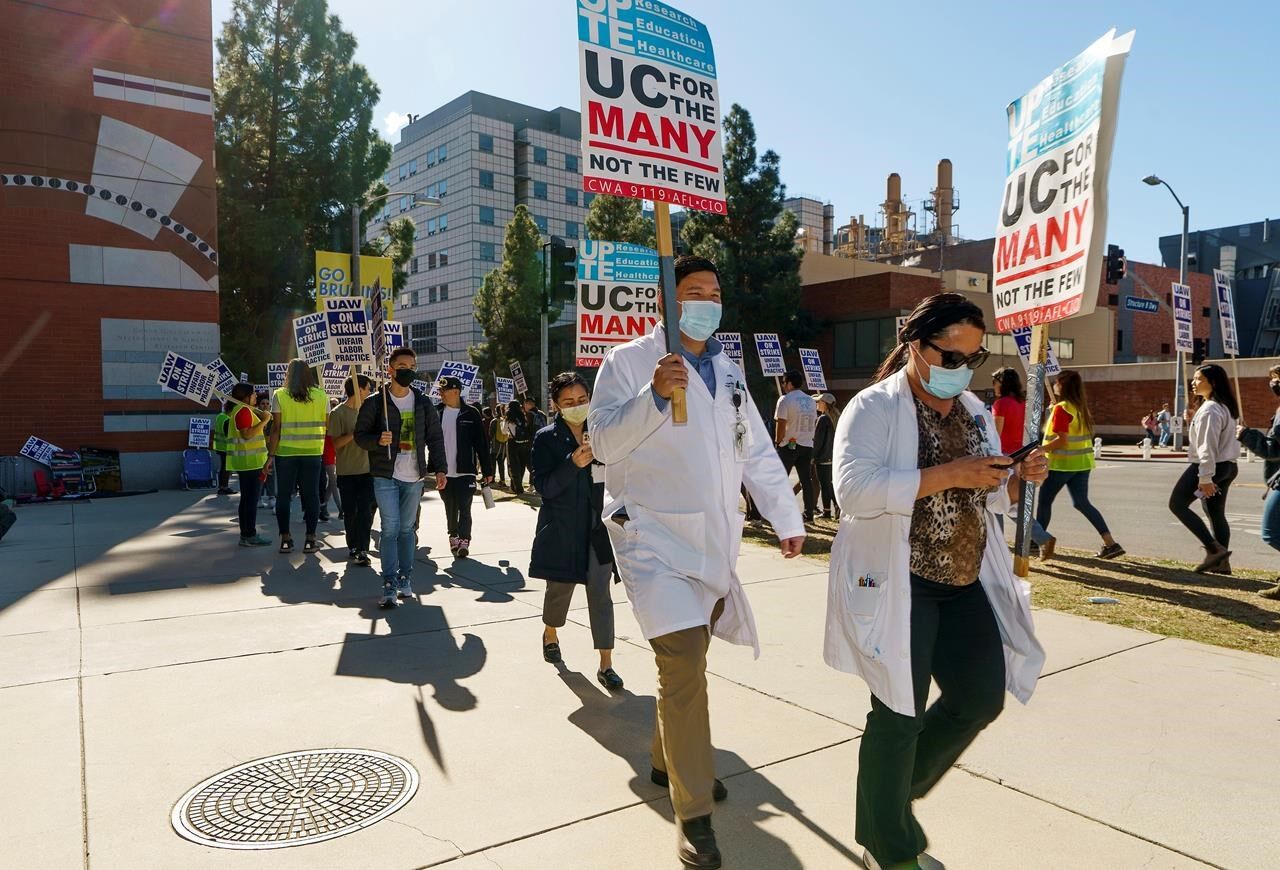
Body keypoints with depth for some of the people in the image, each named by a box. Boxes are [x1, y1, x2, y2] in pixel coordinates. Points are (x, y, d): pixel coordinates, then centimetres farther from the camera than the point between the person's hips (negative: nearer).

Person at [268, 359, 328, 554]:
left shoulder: (279, 395, -4)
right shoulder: (321, 396, 0)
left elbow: (276, 428, -7)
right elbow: (326, 426, 1)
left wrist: (271, 454, -2)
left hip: (285, 452, -1)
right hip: (312, 452, 1)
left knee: (284, 495, 9)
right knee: (311, 494, 6)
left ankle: (285, 539, 12)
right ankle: (310, 539, 8)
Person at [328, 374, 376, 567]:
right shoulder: (338, 413, -6)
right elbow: (335, 443, -10)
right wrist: (355, 433, -20)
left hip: (367, 469, 3)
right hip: (347, 471, -3)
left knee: (365, 511, -6)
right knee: (350, 513, 8)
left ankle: (362, 550, -6)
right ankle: (353, 547, 22)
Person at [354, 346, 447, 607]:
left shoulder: (423, 403, 7)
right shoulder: (375, 402, -1)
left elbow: (435, 437, 10)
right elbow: (360, 435, 2)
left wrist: (439, 468, 1)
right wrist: (378, 440, -20)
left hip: (414, 477, 3)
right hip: (385, 476, -3)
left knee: (407, 528, 10)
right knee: (390, 528, -7)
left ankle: (405, 579, 20)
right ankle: (389, 586, -2)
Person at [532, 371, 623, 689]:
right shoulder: (546, 438, -5)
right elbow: (543, 487, -13)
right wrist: (573, 463, -24)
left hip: (597, 527, 2)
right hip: (561, 529, -1)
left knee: (601, 593, -1)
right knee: (560, 589, 14)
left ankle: (606, 664, 3)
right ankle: (550, 634, 45)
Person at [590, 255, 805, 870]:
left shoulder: (728, 370, 14)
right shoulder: (628, 361, -5)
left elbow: (758, 452, 17)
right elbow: (603, 442, -15)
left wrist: (788, 519, 15)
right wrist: (655, 394, -29)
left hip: (714, 541, 6)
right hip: (654, 536, -6)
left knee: (688, 659, 16)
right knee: (683, 664, -15)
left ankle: (666, 759, 40)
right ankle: (693, 813, 0)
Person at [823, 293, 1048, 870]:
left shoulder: (975, 411, 12)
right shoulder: (874, 408, -12)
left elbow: (988, 498, 18)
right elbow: (853, 489, -26)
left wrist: (1019, 478, -4)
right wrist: (947, 475, -28)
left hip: (965, 582, 8)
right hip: (897, 585, -7)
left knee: (982, 697, 11)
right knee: (900, 714, 3)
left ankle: (896, 793, 35)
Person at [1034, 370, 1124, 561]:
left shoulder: (1061, 408, -15)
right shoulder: (1081, 407, 11)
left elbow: (1061, 440, -21)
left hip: (1062, 463, -8)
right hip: (1082, 462, 8)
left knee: (1044, 501, 7)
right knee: (1082, 503, 9)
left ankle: (1038, 540, 16)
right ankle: (1110, 543, 2)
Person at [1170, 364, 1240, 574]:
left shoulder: (1209, 409, -19)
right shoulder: (1226, 407, 13)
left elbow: (1207, 447, -22)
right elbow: (1223, 440, 16)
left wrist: (1205, 478, -22)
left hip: (1210, 467, -10)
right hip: (1227, 466, 10)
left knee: (1177, 504, -1)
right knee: (1216, 513, 13)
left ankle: (1214, 549, -7)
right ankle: (1222, 561, 13)